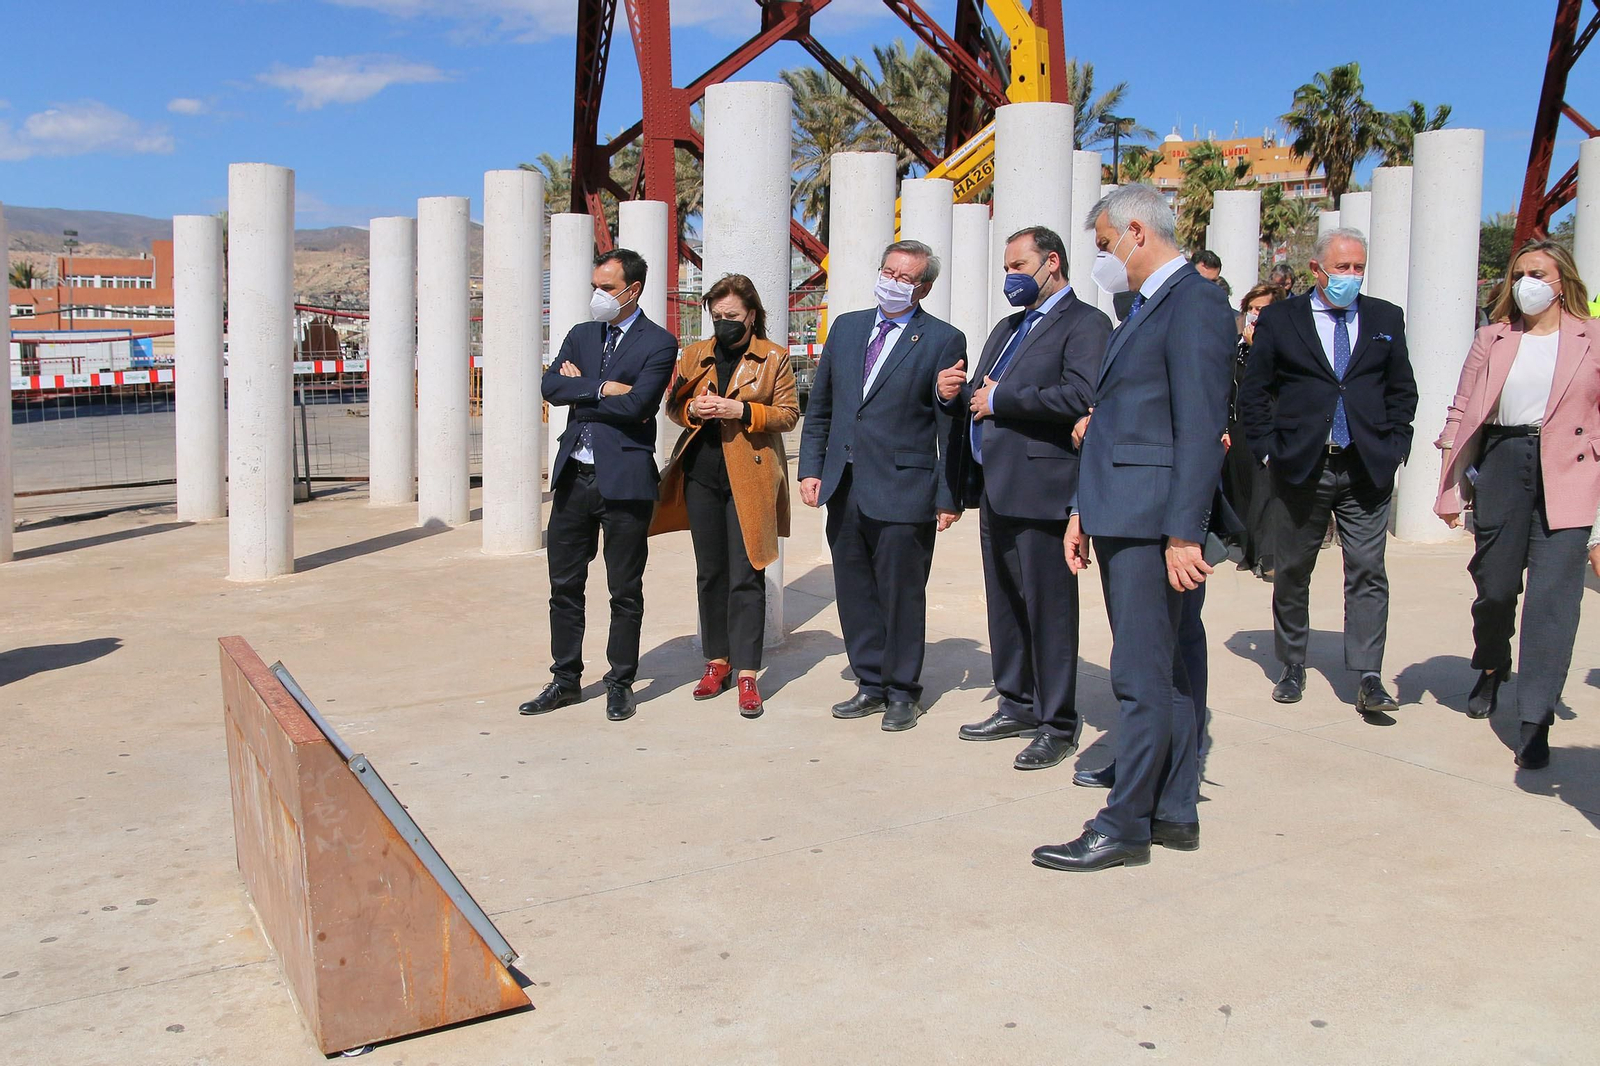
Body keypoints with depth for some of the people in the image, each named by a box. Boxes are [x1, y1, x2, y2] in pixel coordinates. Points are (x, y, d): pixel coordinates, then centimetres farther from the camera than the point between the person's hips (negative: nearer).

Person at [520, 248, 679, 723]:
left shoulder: (658, 344, -4)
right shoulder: (581, 335, 15)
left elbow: (634, 405, -17)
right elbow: (551, 385, 0)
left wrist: (579, 390, -4)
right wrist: (601, 389, -11)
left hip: (624, 481, -5)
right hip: (574, 476, 6)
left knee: (625, 591, 4)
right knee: (564, 585, 10)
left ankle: (620, 684, 17)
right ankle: (565, 680, 22)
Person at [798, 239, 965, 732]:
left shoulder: (943, 340, -3)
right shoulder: (846, 327, 12)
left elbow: (953, 428, -4)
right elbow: (820, 407, 15)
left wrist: (951, 497, -7)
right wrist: (811, 468, 7)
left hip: (903, 491, -5)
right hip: (844, 487, 5)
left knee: (901, 595, 4)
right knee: (854, 592, 11)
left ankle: (902, 692, 20)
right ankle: (871, 685, 25)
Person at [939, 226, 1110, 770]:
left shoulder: (1084, 323, -7)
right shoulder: (1007, 328, 23)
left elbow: (1083, 396, -23)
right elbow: (981, 396, 25)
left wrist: (1000, 400, -16)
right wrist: (955, 392, 2)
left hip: (1040, 487, -9)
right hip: (994, 487, 9)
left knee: (1048, 607, -3)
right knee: (1004, 603, 15)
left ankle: (1057, 724, 7)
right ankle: (1018, 704, 28)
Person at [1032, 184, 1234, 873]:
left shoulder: (1194, 303, -11)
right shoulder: (1143, 309, 19)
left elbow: (1201, 426, -18)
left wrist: (1185, 531, -21)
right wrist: (1083, 512, 17)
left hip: (1153, 523, -10)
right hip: (1119, 518, 10)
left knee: (1142, 674, -4)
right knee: (1161, 669, 15)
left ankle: (1125, 826, 4)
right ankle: (1174, 813, 24)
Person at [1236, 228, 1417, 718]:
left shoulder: (1386, 319, 10)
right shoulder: (1279, 319, 3)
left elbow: (1403, 390, 15)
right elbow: (1252, 392, 4)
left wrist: (1393, 447, 4)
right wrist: (1269, 448, -4)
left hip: (1367, 470, 1)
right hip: (1301, 469, -1)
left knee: (1367, 572, -3)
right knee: (1291, 572, 8)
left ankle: (1369, 679, 0)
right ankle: (1293, 667, 22)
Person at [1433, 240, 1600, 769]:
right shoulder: (1493, 338, 10)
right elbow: (1462, 412, 8)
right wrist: (1452, 483, 1)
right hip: (1501, 463, 2)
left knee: (1552, 595, -7)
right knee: (1494, 584, 10)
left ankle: (1535, 720, -1)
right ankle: (1491, 667, 42)